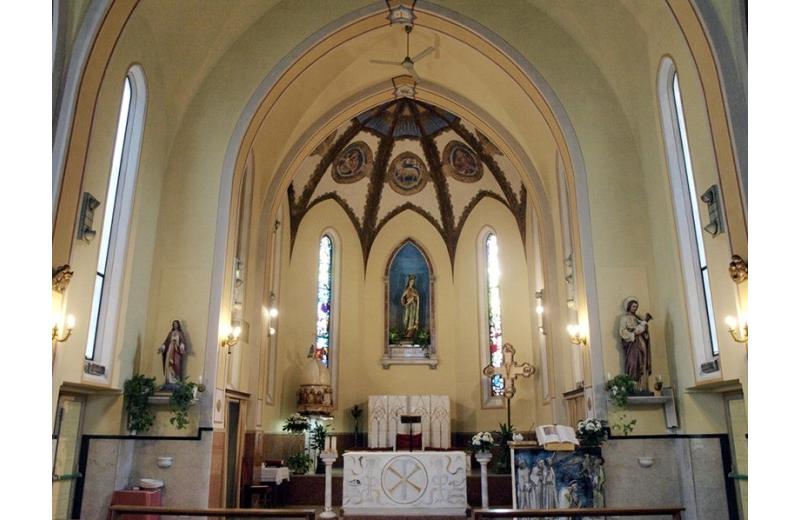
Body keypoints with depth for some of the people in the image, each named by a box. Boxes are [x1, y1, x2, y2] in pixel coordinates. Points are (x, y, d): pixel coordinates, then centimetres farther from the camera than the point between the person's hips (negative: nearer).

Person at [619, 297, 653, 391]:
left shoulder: (638, 318, 21)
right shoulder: (624, 318, 3)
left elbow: (644, 331, 13)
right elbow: (622, 332, -8)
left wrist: (645, 321, -2)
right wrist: (633, 334, -15)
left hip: (641, 345, 6)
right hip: (631, 344, -6)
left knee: (642, 367, -1)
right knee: (633, 365, -14)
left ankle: (642, 389, -3)